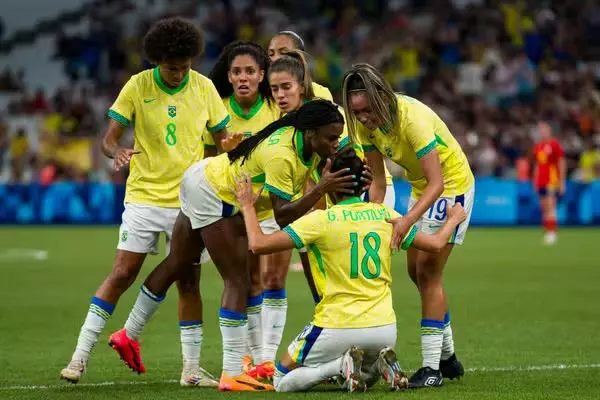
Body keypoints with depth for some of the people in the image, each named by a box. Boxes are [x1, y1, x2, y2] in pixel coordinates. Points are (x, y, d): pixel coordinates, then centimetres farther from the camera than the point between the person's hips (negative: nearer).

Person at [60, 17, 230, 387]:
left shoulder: (204, 88, 0)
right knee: (122, 274, -8)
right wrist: (117, 152, -29)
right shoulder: (137, 86, -6)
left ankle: (192, 369, 10)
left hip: (189, 200, 2)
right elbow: (109, 138, -6)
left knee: (189, 281, 3)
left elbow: (222, 138, 10)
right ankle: (81, 356, -4)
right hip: (144, 197, -2)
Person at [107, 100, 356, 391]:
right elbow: (282, 217, -35)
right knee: (238, 281, -11)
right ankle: (232, 374, -10)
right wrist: (322, 188, -42)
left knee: (177, 265, 22)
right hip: (211, 194, -10)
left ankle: (129, 334, 38)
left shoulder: (304, 138, -10)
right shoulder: (281, 156, -34)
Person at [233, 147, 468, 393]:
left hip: (337, 329, -4)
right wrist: (453, 220, 34)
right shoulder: (385, 215, 3)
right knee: (366, 377, 35)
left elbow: (258, 244, -12)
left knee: (282, 382, 15)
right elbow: (436, 244, 13)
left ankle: (342, 363, -10)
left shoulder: (321, 220, -9)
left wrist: (247, 206, 6)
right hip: (384, 329, 4)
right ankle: (380, 365, -1)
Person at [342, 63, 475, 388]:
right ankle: (448, 357, 28)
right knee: (416, 270, 13)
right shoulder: (366, 124, -14)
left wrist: (408, 220, -50)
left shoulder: (412, 118, -35)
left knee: (428, 273, -13)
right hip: (421, 187, 8)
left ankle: (432, 368, -9)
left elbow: (436, 183, -38)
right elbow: (377, 182, -7)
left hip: (452, 184, -8)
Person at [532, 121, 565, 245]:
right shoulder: (537, 146, 14)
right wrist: (534, 180, 17)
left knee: (550, 207, -13)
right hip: (540, 182, 6)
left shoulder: (555, 144, -5)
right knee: (544, 209, 5)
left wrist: (562, 182, -7)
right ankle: (547, 232, 8)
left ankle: (552, 233, -14)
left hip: (552, 181, -6)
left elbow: (562, 164, -4)